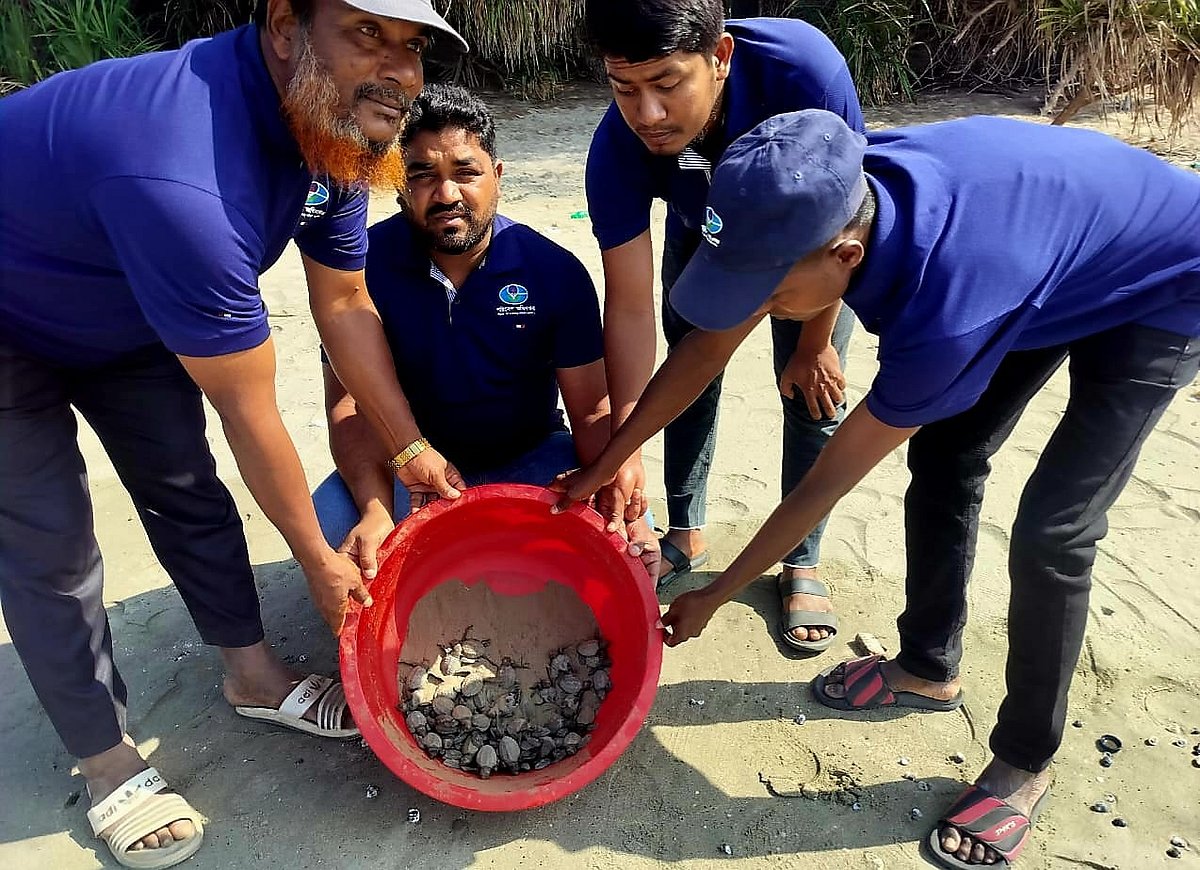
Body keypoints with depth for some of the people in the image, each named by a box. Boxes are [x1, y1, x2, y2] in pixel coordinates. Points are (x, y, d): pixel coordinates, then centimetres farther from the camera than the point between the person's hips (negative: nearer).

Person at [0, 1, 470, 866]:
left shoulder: (333, 121, -17)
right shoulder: (182, 181, -44)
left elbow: (344, 302, -6)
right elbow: (251, 415, -33)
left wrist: (412, 446, -4)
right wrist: (319, 559, -18)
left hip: (131, 313, 7)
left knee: (189, 492, 9)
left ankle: (254, 673, 27)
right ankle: (108, 763, 17)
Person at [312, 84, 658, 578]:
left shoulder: (556, 272, -12)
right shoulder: (367, 263, -13)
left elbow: (591, 413, -13)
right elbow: (351, 406, -15)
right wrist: (377, 513, -34)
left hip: (529, 459, 0)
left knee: (633, 546, -22)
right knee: (327, 529, -27)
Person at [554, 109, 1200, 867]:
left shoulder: (944, 310, -44)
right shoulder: (835, 197, -25)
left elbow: (827, 482, -31)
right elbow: (709, 346, -16)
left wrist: (715, 598, -18)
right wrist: (605, 465, -11)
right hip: (1056, 253, 7)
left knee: (1051, 528, -14)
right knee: (943, 454, 5)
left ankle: (1026, 761, 9)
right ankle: (929, 667, 25)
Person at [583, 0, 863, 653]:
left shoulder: (802, 67, -42)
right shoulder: (616, 149, -34)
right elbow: (631, 304, -31)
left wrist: (813, 347, -19)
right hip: (703, 239, 2)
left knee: (813, 395, -7)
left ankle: (801, 565, 10)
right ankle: (686, 535, 22)